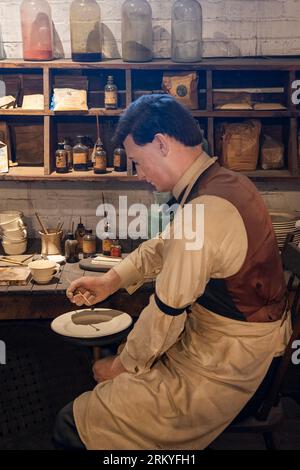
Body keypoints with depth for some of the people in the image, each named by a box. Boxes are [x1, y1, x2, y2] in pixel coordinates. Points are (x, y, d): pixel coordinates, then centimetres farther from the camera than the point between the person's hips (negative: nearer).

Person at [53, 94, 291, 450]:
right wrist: (110, 282, 6)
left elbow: (165, 315, -22)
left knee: (72, 425, -8)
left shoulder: (203, 212, -30)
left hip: (223, 366, -10)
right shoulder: (227, 181, 2)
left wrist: (124, 365, -5)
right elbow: (163, 245, 13)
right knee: (106, 355, 25)